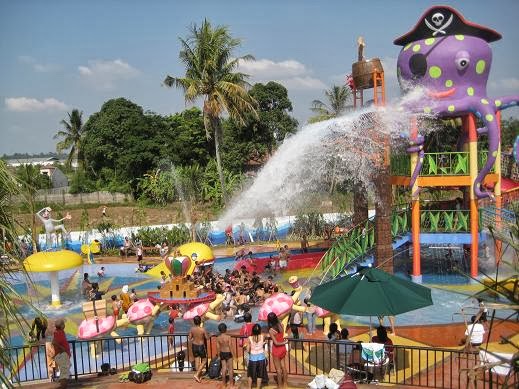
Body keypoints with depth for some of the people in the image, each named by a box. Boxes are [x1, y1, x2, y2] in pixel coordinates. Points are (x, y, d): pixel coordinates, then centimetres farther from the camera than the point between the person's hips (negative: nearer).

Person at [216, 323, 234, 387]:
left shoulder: (218, 338, -8)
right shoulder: (228, 337, -19)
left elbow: (218, 348, -2)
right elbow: (230, 347, -16)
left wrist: (218, 355, 10)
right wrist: (232, 354, -5)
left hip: (222, 353, 3)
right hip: (228, 353, -3)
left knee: (223, 368, 14)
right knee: (230, 368, 10)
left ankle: (224, 383, 21)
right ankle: (231, 383, 16)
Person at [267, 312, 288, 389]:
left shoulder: (271, 330, -24)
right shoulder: (281, 325, -9)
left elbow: (276, 343, -22)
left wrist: (284, 342, -8)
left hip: (276, 351, -6)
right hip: (283, 349, 6)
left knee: (278, 369, 12)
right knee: (283, 367, 20)